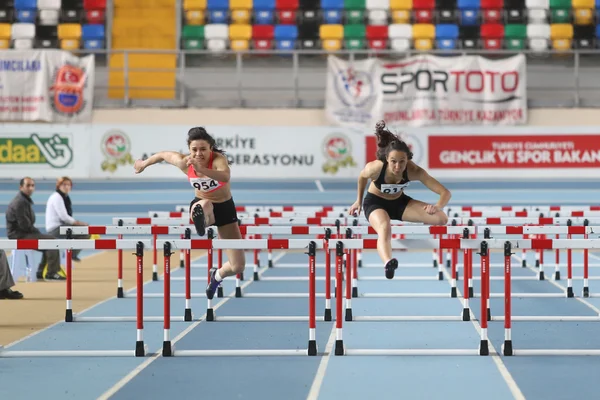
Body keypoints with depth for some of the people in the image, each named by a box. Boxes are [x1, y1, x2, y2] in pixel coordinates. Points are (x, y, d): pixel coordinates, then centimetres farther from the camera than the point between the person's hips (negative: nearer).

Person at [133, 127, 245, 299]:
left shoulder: (219, 159, -30)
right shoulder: (183, 162, -20)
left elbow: (225, 177, -55)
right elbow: (163, 154, 3)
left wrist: (201, 170, -71)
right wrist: (144, 164, 22)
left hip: (225, 207, 0)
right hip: (201, 205, 0)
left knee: (238, 266, 1)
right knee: (205, 204, -42)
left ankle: (217, 276, 34)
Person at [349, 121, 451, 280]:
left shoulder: (414, 171, -31)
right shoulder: (375, 168, -33)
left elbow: (445, 192, -30)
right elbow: (362, 177, -5)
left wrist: (438, 206, -51)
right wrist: (359, 201, 8)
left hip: (399, 201, 3)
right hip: (375, 202, -3)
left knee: (441, 218, -17)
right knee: (385, 228, -40)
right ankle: (388, 263, -68)